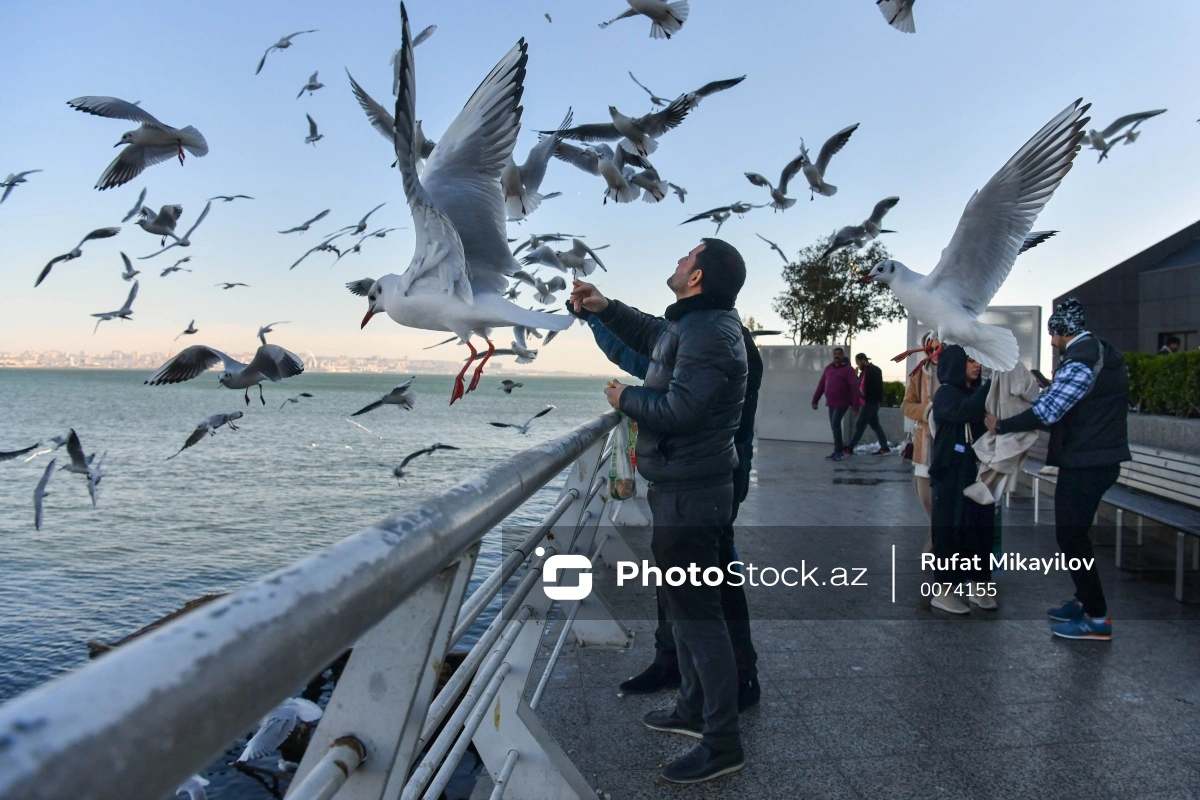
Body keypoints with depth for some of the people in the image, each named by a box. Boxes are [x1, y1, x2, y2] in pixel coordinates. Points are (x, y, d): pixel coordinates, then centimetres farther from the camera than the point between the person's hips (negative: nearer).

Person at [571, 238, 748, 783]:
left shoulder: (708, 333, -21)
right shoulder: (693, 323, 12)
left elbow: (677, 410, -29)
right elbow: (652, 336, 31)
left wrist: (624, 398, -12)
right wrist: (604, 308, 19)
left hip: (689, 496, -11)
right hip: (684, 489, 11)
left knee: (697, 613, -3)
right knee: (684, 605, 21)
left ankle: (723, 743, 9)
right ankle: (694, 709, 36)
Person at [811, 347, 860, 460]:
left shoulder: (848, 369, -9)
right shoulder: (828, 368, 9)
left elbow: (854, 388, -14)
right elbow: (821, 384, 11)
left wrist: (855, 406, -20)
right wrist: (815, 400, 8)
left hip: (842, 403, -6)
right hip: (831, 403, 6)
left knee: (835, 423, -16)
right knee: (834, 426, 8)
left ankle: (838, 451, -8)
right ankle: (838, 450, 18)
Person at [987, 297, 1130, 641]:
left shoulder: (1079, 362, -19)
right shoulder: (1104, 353, 13)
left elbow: (1046, 412, -23)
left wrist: (1001, 425, -12)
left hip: (1084, 463, -10)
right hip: (1099, 457, 10)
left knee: (1071, 536, -3)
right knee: (1073, 532, 18)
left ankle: (1097, 619, 3)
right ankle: (1085, 601, 28)